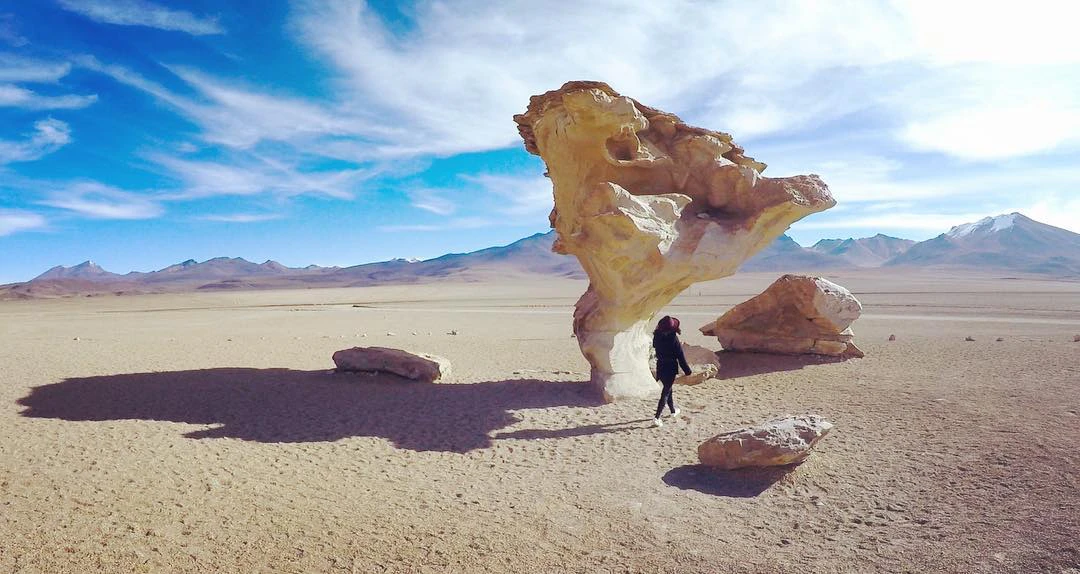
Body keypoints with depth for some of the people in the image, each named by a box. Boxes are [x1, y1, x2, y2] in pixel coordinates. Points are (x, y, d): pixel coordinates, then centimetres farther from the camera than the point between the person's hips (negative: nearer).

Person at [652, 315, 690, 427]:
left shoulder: (657, 337, -8)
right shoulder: (674, 339, -20)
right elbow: (680, 356, -14)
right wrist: (687, 370, -5)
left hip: (660, 367, 5)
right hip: (671, 368, -5)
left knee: (667, 389, 24)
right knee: (666, 392, 1)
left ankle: (673, 410, 43)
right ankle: (657, 417, -5)